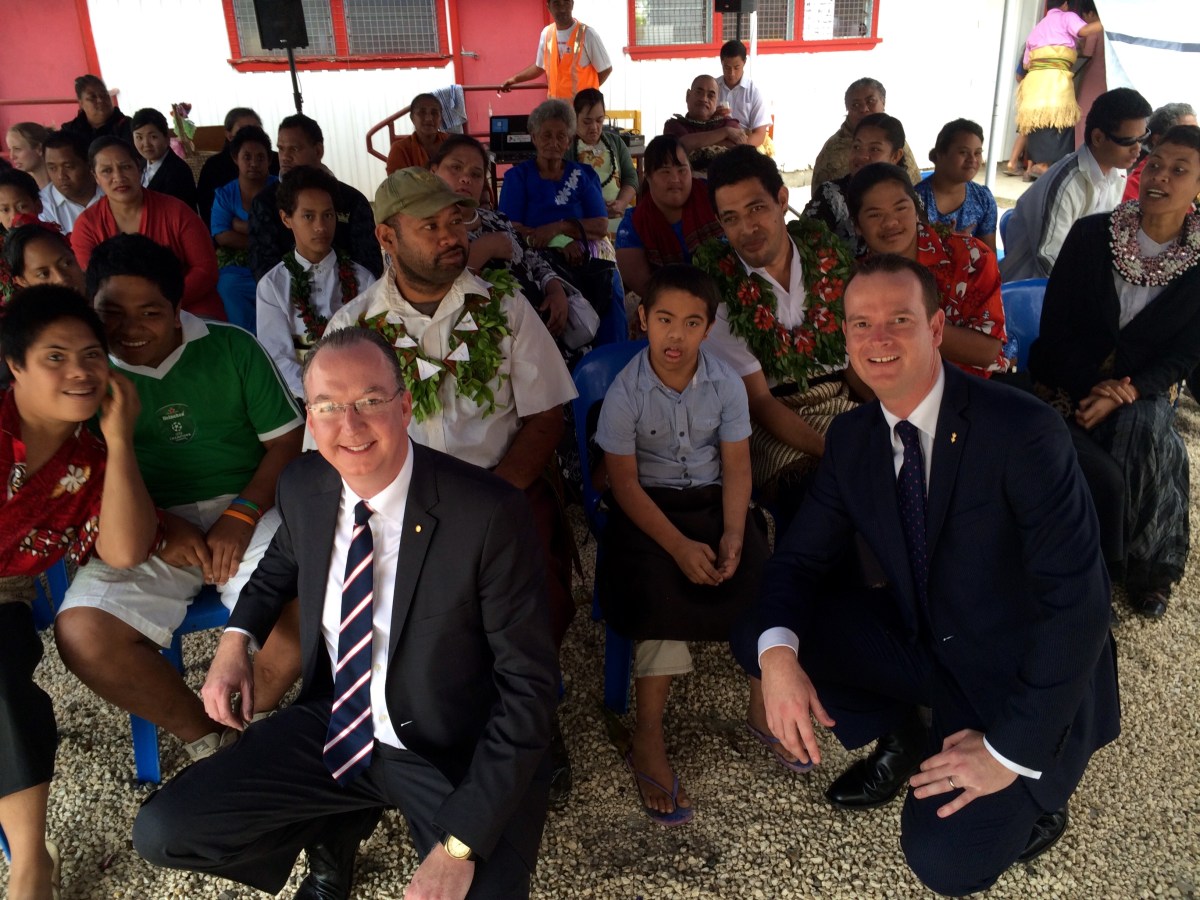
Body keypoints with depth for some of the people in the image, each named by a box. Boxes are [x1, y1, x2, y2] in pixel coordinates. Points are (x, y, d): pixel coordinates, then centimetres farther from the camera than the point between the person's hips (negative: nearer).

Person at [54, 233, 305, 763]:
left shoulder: (231, 347, 4)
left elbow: (287, 442, 2)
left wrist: (240, 516, -12)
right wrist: (159, 528, -11)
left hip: (246, 510, -1)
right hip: (142, 530, 1)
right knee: (82, 634, -25)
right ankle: (199, 733, -1)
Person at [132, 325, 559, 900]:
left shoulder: (489, 513, -24)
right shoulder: (301, 487, -7)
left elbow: (528, 683, -19)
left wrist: (461, 843, -22)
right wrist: (236, 638, 0)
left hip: (453, 756, -4)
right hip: (332, 728, 5)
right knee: (161, 833, -6)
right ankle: (335, 831, 19)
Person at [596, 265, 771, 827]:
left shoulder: (726, 384, -3)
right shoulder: (625, 393, -12)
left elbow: (736, 467, -2)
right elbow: (624, 482, -12)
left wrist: (733, 534, -19)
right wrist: (679, 545, -22)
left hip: (711, 500, 3)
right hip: (648, 507, -3)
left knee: (762, 581, -20)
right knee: (663, 592, -27)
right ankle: (648, 740, -14)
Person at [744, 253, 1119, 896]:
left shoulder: (1021, 431, -24)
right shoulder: (851, 438, -4)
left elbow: (1076, 598, -25)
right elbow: (800, 558, -2)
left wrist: (1009, 752, -22)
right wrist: (776, 653, -24)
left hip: (1024, 676, -5)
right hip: (920, 643, 6)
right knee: (760, 630, -12)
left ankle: (1032, 796, 12)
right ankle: (899, 737, 12)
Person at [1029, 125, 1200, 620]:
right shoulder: (1091, 234, -4)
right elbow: (1053, 326, -4)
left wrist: (1125, 393, -18)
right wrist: (1093, 387, -16)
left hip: (1141, 394, 1)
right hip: (1069, 385, -1)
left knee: (1145, 431, -31)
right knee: (1105, 477, -26)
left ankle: (1146, 568, -6)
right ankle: (1104, 573, 3)